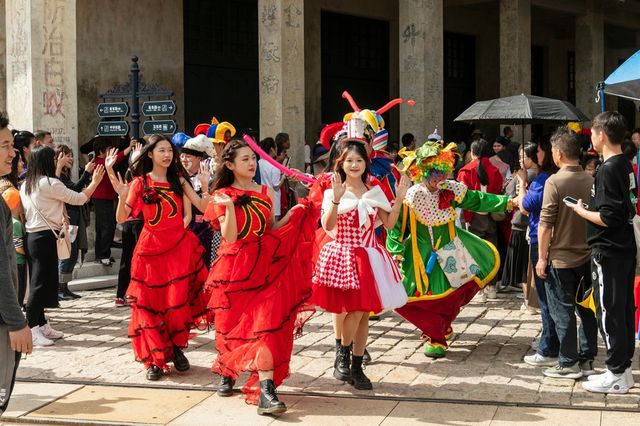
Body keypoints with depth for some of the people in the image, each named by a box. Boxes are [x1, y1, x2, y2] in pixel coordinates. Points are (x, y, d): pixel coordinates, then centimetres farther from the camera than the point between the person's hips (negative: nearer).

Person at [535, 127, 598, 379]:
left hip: (561, 259, -6)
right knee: (587, 310, 12)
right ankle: (586, 360, 19)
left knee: (563, 313, 2)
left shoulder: (555, 181, -15)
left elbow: (546, 224, -15)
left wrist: (542, 258, -8)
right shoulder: (591, 181, 2)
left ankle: (568, 364, 6)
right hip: (587, 257, 6)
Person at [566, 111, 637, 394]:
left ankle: (616, 376, 4)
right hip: (625, 248, 9)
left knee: (608, 312, -2)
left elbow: (607, 218, -23)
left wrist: (580, 211, -8)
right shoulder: (626, 166, 10)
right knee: (624, 310, 14)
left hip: (608, 252, -9)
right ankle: (623, 368, 23)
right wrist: (590, 207, 14)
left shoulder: (608, 169, -19)